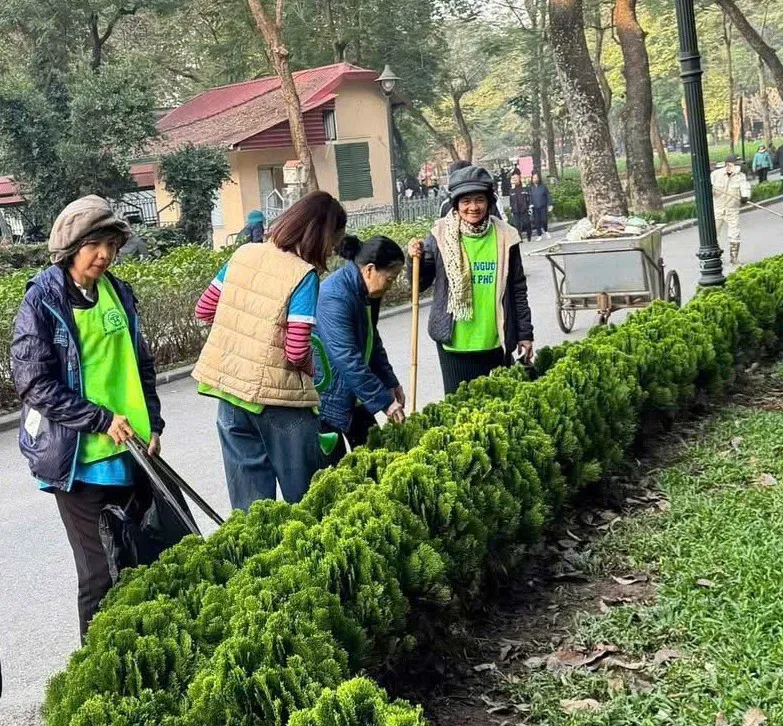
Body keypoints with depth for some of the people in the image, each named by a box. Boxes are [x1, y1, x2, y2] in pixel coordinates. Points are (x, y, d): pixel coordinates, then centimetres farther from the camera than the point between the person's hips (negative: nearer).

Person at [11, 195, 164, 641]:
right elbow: (35, 383, -12)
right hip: (79, 460, -5)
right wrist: (101, 419, -16)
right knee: (102, 574, 2)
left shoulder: (118, 293, 7)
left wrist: (152, 425, 6)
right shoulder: (42, 303, -9)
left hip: (131, 453, 5)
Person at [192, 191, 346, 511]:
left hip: (229, 389, 6)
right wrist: (312, 368, 1)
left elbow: (204, 310, 10)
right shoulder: (304, 275, -16)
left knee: (248, 501, 14)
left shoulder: (243, 254, 2)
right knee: (304, 499, 11)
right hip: (278, 397, -6)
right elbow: (297, 352, -19)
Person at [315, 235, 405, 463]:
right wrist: (384, 401, -27)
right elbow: (348, 358, -30)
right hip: (327, 397, -10)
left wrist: (390, 383, 13)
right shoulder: (335, 297, -26)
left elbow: (372, 342, 18)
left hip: (353, 395, 10)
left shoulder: (362, 293, 4)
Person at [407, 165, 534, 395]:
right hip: (454, 343, -1)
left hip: (496, 343, 1)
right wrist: (415, 259, -13)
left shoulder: (505, 236, 0)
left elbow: (518, 290, 6)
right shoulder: (441, 236, -3)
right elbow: (421, 283, 6)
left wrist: (525, 334, 7)